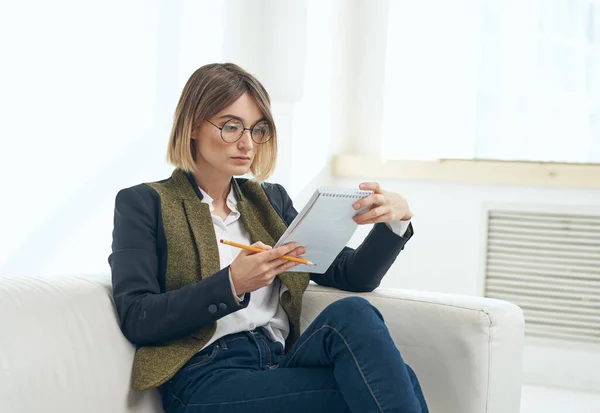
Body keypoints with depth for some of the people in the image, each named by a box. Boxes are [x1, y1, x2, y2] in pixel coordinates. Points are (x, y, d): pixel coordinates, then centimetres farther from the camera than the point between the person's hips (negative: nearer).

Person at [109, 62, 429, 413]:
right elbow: (136, 319, -6)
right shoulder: (144, 203, 5)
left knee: (351, 314, -30)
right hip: (206, 378, -5)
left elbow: (350, 276, 15)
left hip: (283, 366, 5)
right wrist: (231, 285, -19)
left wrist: (396, 221, -4)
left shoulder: (270, 200, 20)